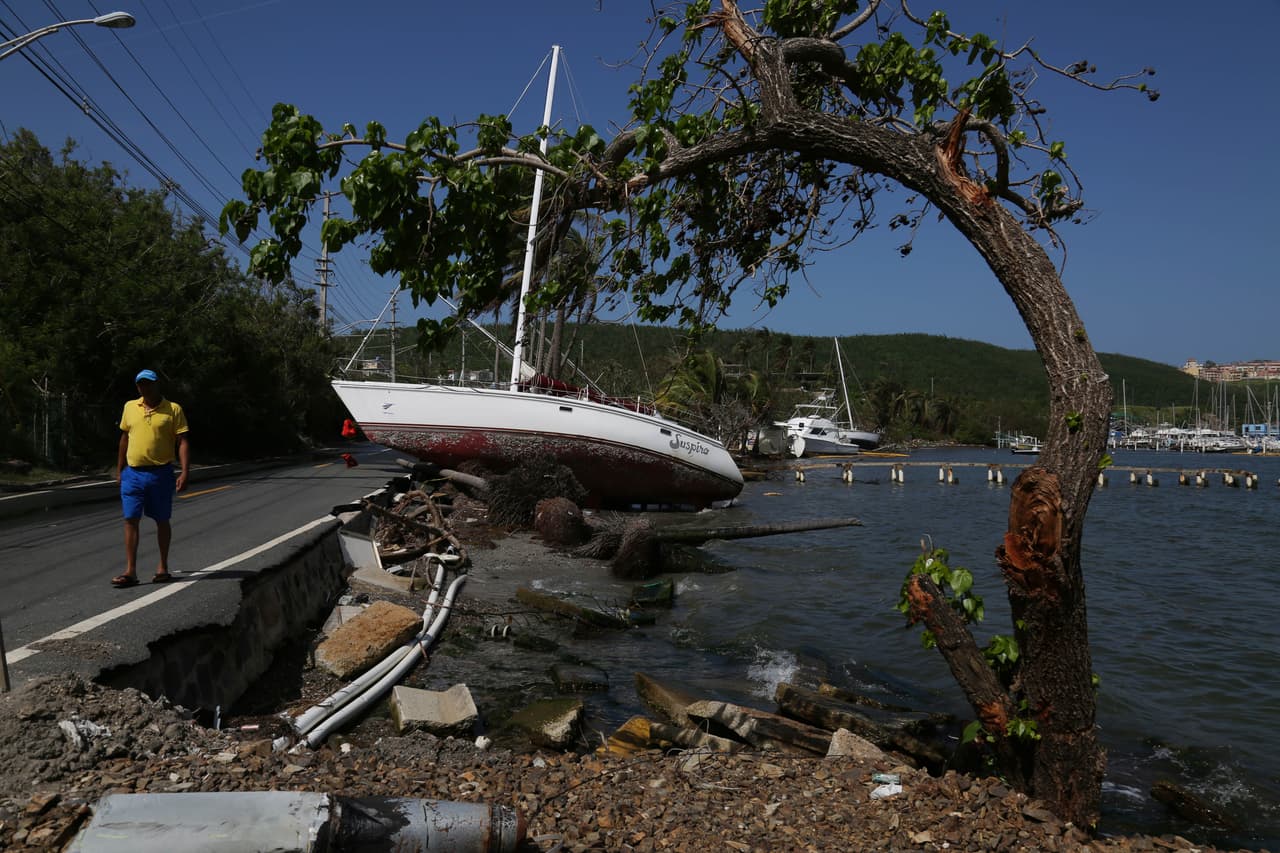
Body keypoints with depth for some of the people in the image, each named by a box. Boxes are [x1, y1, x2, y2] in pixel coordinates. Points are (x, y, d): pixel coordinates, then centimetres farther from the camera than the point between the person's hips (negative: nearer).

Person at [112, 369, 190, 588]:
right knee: (130, 520, -2)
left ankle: (163, 567, 20)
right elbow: (124, 438, 17)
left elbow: (183, 442, -7)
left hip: (161, 474, -3)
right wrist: (119, 470, 16)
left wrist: (184, 472, -16)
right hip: (133, 474, 3)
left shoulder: (173, 409, -4)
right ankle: (130, 571, 1)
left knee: (162, 521, 8)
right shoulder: (130, 407, 8)